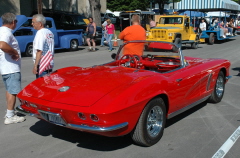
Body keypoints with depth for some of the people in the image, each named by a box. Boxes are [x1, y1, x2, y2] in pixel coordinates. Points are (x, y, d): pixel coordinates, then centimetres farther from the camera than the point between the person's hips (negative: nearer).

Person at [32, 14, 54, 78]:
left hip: (42, 65, -9)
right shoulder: (50, 33, 13)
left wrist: (35, 65, -19)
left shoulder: (40, 33, -14)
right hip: (50, 64, 9)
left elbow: (39, 51, -20)